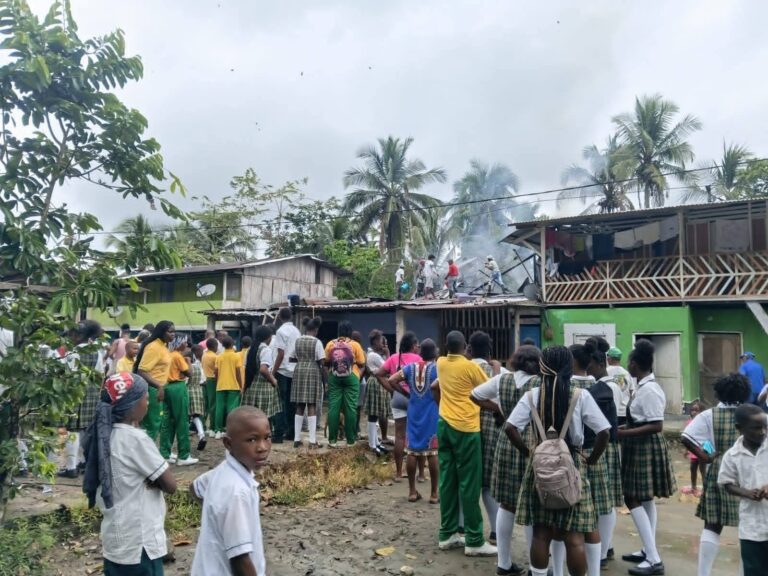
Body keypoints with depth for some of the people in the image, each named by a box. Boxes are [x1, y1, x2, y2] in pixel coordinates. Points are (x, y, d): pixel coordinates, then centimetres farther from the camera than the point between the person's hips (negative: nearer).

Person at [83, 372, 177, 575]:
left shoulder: (104, 436, 3)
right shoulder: (136, 439, -21)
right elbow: (170, 485, -17)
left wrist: (147, 478, -2)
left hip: (115, 540, 8)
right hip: (139, 543, -8)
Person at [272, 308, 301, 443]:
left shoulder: (281, 331, -9)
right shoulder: (297, 331, 10)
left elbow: (281, 354, -15)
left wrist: (273, 372, -10)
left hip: (283, 370, -6)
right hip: (295, 371, 6)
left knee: (281, 402, -3)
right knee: (291, 402, 10)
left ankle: (280, 432, -4)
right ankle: (291, 432, 14)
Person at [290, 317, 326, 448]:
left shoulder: (297, 340, 7)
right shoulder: (317, 342, -6)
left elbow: (294, 358, 7)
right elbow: (321, 363, -7)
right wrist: (324, 380, -1)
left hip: (299, 371, 4)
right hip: (313, 373, -4)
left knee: (299, 407, 9)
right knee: (312, 406, -3)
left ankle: (297, 439, 12)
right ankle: (312, 441, -3)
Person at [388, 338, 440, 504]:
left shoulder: (410, 367, 5)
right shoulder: (437, 369, -7)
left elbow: (392, 380, -1)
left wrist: (407, 394, 7)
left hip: (414, 413, 4)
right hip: (432, 414, -4)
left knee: (412, 451, 8)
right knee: (432, 452, 2)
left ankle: (412, 491, 15)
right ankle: (434, 493, 9)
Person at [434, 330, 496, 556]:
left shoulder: (441, 363, 6)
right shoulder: (471, 367, -10)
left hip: (444, 425, 6)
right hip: (465, 428, -6)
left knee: (447, 480, 11)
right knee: (469, 483, -1)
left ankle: (447, 534, 19)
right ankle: (474, 541, 6)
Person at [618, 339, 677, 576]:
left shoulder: (649, 390, -22)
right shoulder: (646, 387, 7)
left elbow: (656, 426, -25)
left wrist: (624, 433, -24)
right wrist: (626, 427, 9)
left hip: (645, 449, -10)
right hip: (642, 448, 10)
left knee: (633, 499, -5)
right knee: (645, 499, 16)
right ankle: (648, 551, 26)